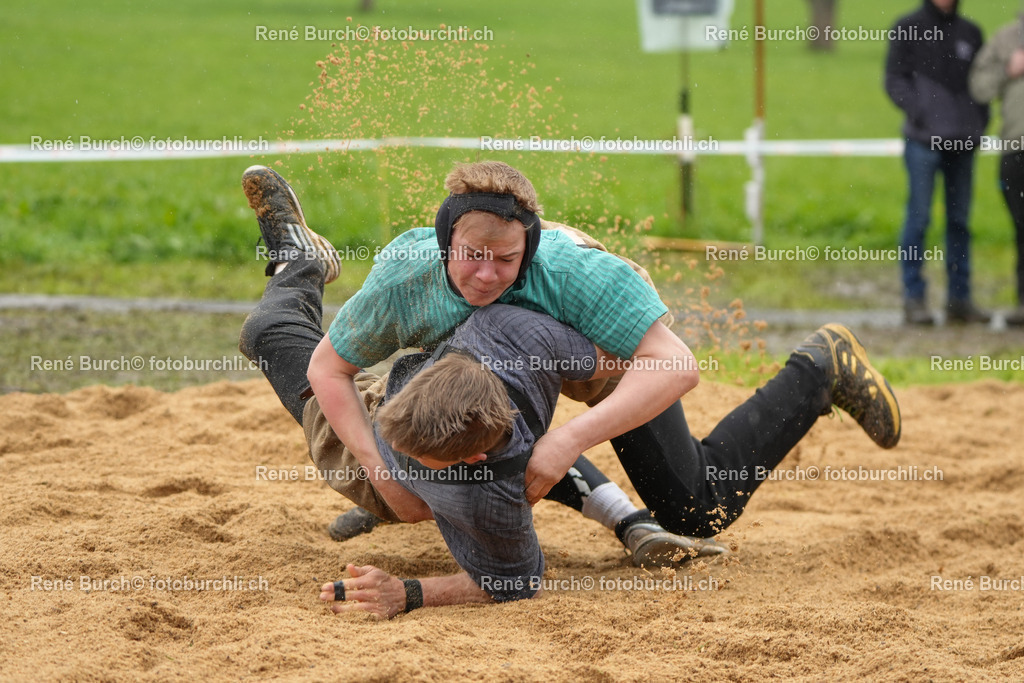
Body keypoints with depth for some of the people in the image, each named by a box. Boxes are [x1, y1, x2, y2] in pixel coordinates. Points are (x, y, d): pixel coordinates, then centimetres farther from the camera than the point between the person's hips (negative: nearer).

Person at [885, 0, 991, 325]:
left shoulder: (970, 33, 13)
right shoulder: (908, 29, 2)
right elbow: (894, 79, -2)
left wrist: (980, 119, 2)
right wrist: (918, 111, -15)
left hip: (962, 140, 4)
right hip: (924, 139, -4)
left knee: (960, 220, 7)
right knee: (918, 216, -5)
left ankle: (960, 297, 13)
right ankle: (914, 298, 0)